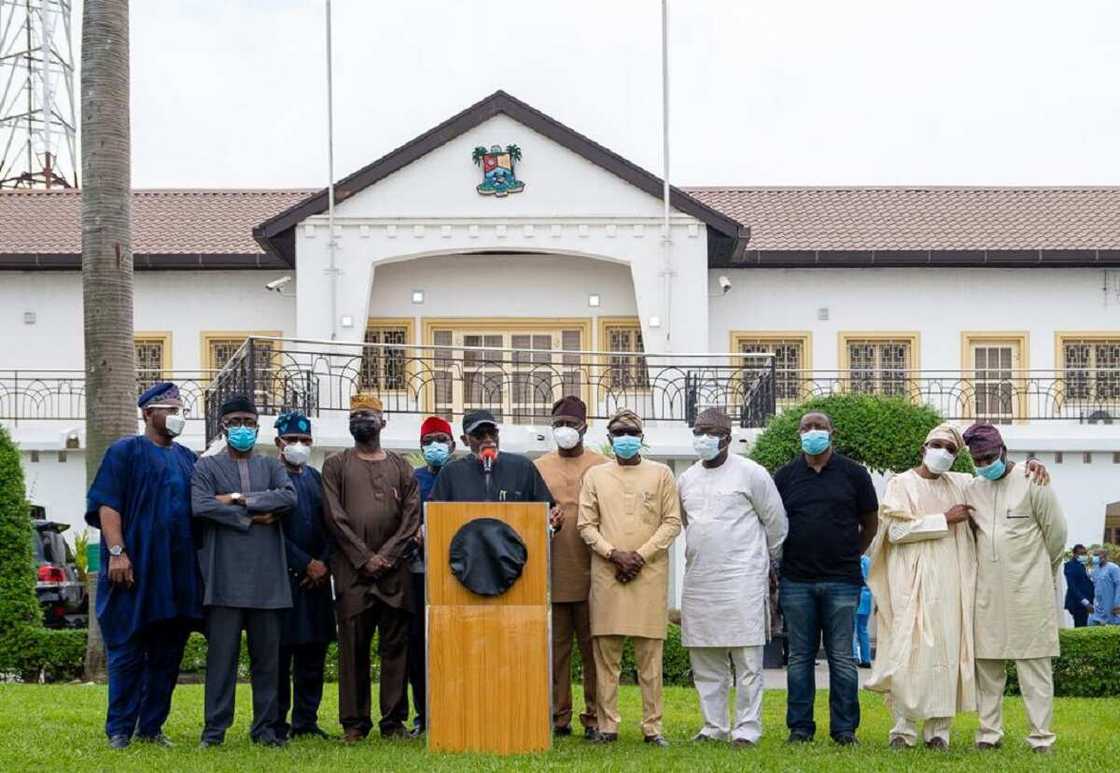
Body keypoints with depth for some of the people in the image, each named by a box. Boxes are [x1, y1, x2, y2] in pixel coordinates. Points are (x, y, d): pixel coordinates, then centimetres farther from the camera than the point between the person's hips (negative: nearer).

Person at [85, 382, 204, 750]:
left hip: (179, 572, 6)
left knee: (167, 654, 6)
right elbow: (106, 505, -7)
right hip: (135, 569, -6)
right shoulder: (125, 452, 1)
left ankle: (151, 727, 12)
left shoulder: (187, 459, 17)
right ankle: (119, 730, 1)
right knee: (127, 653, -3)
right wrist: (117, 552, -18)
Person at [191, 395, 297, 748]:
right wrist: (253, 518, -8)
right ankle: (215, 727, 2)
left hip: (267, 576, 3)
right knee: (222, 652, -3)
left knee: (267, 654, 5)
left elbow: (289, 497, -4)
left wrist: (239, 499, -9)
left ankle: (265, 726, 11)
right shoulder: (207, 466, 9)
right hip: (225, 574, -3)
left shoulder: (271, 466, 17)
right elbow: (201, 506, -10)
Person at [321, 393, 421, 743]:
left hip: (394, 569, 1)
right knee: (353, 645, -2)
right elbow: (335, 517, 0)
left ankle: (394, 720, 7)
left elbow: (412, 516, 5)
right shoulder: (336, 465, 8)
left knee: (395, 644, 2)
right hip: (352, 570, -1)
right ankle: (354, 722, 4)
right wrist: (365, 557, -8)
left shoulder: (401, 467, 13)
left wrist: (387, 555, -7)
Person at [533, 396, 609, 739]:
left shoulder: (602, 467, 6)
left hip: (590, 573, -2)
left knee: (593, 647, 2)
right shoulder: (538, 468, 13)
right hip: (550, 574, 2)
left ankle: (595, 717, 7)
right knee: (555, 647, 5)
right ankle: (559, 717, 11)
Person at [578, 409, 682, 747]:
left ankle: (653, 726, 3)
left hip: (650, 574, -1)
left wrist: (641, 555, -7)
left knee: (650, 655, 0)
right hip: (606, 575, 1)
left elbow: (672, 522, 4)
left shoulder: (661, 474, 9)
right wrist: (614, 554, -8)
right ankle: (607, 725, 4)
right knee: (606, 653, 0)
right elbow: (586, 525, 7)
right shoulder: (595, 475, 11)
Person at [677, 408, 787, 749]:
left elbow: (775, 522, 5)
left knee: (747, 659, -5)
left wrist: (765, 560, 13)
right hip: (699, 580, 6)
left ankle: (747, 729, -2)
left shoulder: (751, 473, -3)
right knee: (705, 660, 8)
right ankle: (714, 727, 16)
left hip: (742, 579, -6)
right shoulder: (687, 479, 13)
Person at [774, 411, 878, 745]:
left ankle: (844, 728, 7)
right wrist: (782, 559, 8)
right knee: (800, 657, 6)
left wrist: (849, 555, 12)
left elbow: (870, 523, 12)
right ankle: (800, 727, 11)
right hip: (796, 580, 1)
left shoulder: (853, 474, 4)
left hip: (841, 581, -1)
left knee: (842, 657, 1)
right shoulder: (785, 476, 7)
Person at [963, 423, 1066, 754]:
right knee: (986, 663, 5)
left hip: (1028, 590, -4)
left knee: (1034, 664, -3)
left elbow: (1056, 532, 3)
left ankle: (1041, 736, -1)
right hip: (987, 590, 4)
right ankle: (989, 732, 13)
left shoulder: (1032, 484, -3)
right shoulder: (973, 490, 10)